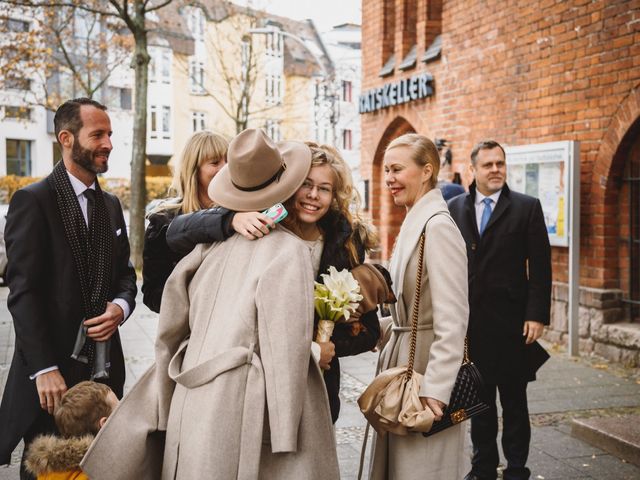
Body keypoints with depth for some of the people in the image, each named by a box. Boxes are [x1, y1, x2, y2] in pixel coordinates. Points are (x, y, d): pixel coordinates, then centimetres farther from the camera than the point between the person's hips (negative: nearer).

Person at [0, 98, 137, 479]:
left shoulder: (111, 205, 14)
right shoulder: (32, 200, -7)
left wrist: (120, 306, -6)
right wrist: (44, 369, -18)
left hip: (105, 368, 6)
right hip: (52, 369, -6)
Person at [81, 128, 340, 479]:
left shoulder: (211, 246, 5)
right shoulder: (288, 251, -8)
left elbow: (170, 333, 8)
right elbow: (286, 350, -13)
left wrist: (165, 410, 18)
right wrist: (285, 437, -8)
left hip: (190, 409, 5)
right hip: (242, 411, -5)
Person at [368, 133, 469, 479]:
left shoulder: (437, 227, -18)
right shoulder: (413, 223, 12)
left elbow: (452, 320, -23)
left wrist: (434, 389, -24)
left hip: (424, 363, -9)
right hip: (403, 358, 9)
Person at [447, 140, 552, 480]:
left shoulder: (527, 207, -2)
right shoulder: (455, 207, 5)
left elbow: (540, 268, -5)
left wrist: (536, 316, -11)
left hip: (510, 321, -3)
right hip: (469, 321, 3)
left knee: (514, 401, 7)